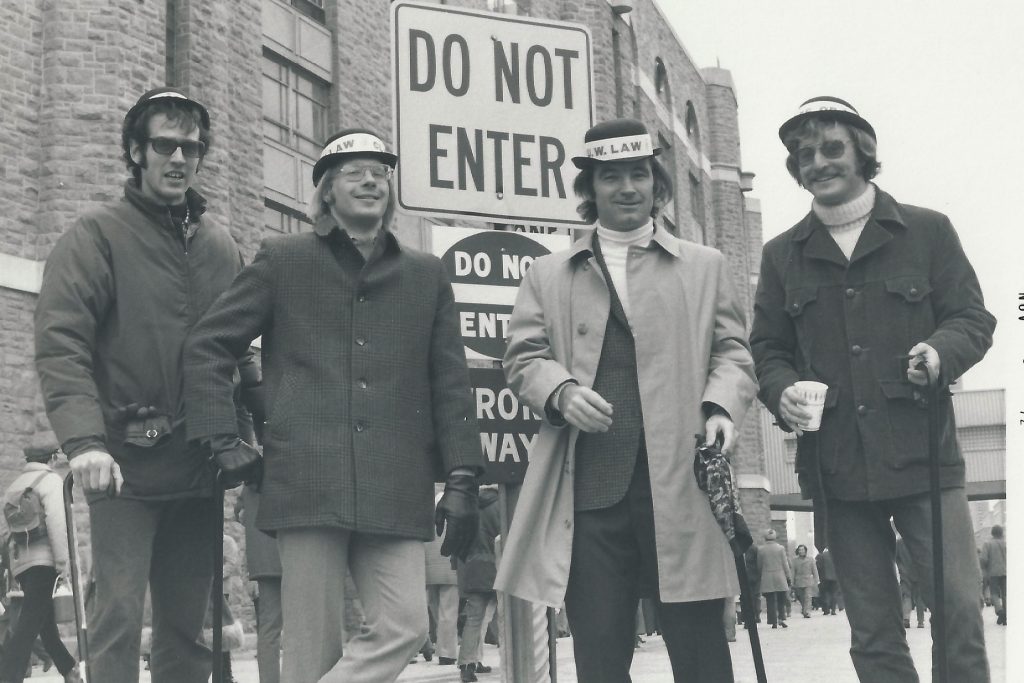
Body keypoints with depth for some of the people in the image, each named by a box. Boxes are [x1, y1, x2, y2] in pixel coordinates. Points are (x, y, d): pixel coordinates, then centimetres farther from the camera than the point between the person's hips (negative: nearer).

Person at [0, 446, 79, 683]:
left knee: (46, 622, 16)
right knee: (29, 625, -13)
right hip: (43, 561, -7)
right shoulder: (51, 480, -1)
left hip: (19, 563, 8)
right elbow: (56, 521, -13)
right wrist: (63, 562, -14)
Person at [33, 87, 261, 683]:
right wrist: (83, 438, -23)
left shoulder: (221, 246, 15)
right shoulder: (98, 236, -1)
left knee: (188, 628, 9)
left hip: (199, 470, 5)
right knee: (120, 617, -9)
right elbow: (60, 344, -11)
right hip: (125, 466, -5)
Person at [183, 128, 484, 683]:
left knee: (405, 626, -9)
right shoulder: (283, 260, 9)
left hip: (397, 491, 3)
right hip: (308, 482, -2)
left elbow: (450, 383, 13)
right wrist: (224, 438, -3)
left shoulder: (426, 275, 15)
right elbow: (207, 347, 8)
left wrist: (461, 480, 5)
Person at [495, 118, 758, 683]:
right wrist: (562, 392, -10)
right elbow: (524, 359, 11)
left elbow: (732, 352, 14)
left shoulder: (705, 267, 18)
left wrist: (720, 407, -7)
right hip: (588, 486, 1)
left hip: (681, 484, 0)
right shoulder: (548, 275, 18)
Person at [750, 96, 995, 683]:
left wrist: (941, 351, -16)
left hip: (921, 458, -2)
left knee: (960, 611, -6)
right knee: (874, 636, 8)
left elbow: (974, 319, 6)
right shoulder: (783, 255, 12)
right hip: (837, 471, 2)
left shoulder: (928, 232, 6)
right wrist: (782, 391, -8)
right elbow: (766, 348, 14)